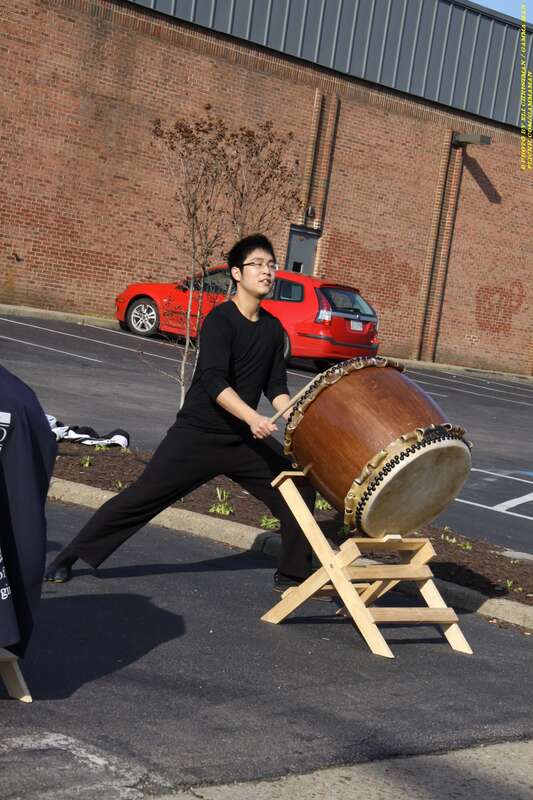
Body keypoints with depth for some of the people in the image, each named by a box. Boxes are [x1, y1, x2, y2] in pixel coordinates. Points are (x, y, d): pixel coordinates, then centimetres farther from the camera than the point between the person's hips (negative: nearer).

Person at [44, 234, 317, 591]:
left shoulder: (273, 328, 7)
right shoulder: (220, 319, -15)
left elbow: (276, 385, 10)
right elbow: (213, 380, -26)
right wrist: (253, 417, -39)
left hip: (244, 439, 6)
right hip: (197, 434, -6)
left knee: (300, 488, 0)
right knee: (142, 497, -6)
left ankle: (293, 575, 13)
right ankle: (68, 557, 7)